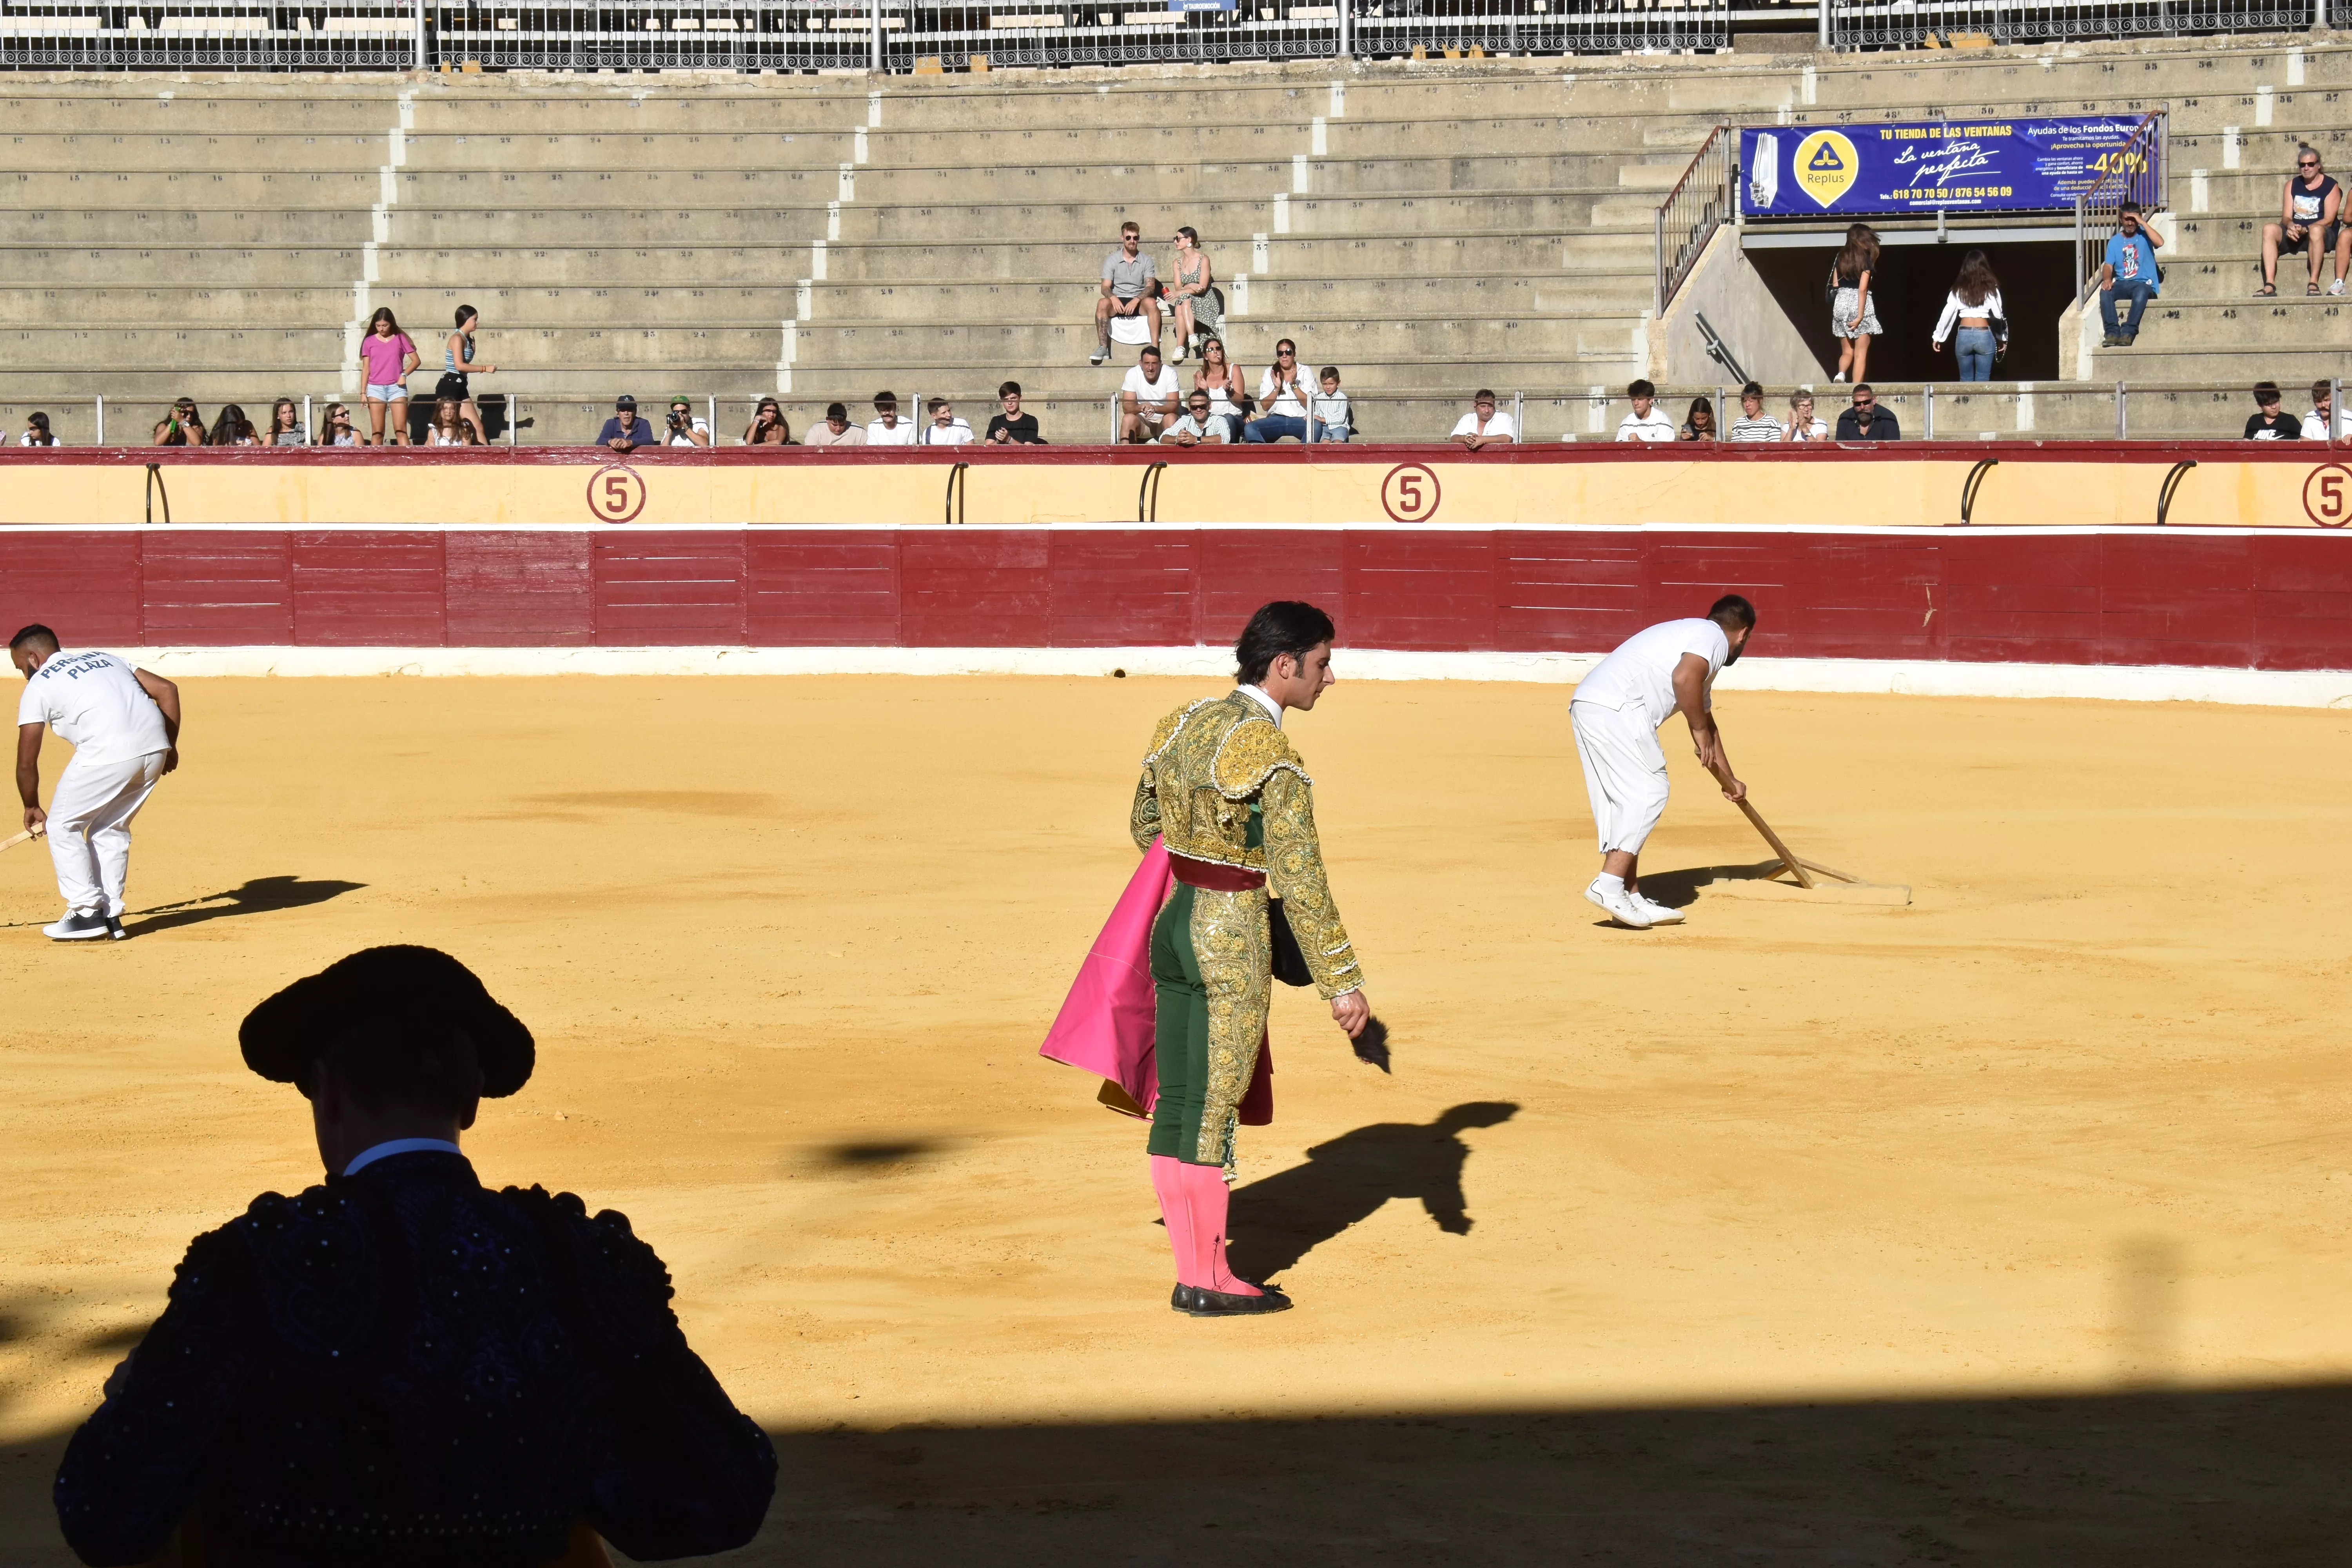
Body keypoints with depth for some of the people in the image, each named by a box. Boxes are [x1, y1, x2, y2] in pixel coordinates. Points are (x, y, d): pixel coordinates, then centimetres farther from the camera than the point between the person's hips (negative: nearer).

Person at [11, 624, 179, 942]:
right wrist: (169, 746, 24)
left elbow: (27, 763, 11)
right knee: (111, 830, 23)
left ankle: (88, 913, 9)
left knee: (62, 827, 13)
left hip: (107, 755, -6)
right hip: (154, 749, 6)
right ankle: (111, 916, 20)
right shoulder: (104, 658, 28)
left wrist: (32, 808, 26)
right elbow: (166, 689, 20)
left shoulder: (38, 686, 12)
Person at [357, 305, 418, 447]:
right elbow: (366, 369, 7)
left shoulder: (400, 339, 3)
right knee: (378, 433, 1)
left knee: (401, 431, -6)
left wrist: (404, 374, -12)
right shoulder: (369, 342, 6)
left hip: (397, 388, -1)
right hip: (375, 388, 1)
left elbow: (416, 360, 5)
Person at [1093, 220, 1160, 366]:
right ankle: (1102, 347, -36)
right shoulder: (1112, 260, 6)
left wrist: (1136, 300, -23)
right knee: (1102, 303, -33)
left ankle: (1155, 347, -39)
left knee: (1151, 303, -34)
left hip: (1139, 302, 0)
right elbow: (1106, 287, -2)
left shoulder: (1146, 261, 6)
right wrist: (1114, 298, -26)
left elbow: (1151, 286, -4)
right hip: (1118, 302, 0)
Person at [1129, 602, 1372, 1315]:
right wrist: (1342, 983, -16)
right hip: (1233, 942, -8)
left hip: (1173, 925, 8)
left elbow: (1144, 824, 18)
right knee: (1214, 1115, 1)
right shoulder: (1273, 757, -18)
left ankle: (1192, 1269, 18)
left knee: (1176, 1105, 10)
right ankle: (1206, 1280, 9)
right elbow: (1300, 879, -20)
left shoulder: (1185, 723, 6)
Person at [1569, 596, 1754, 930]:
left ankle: (1631, 899, 11)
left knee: (1620, 803, 11)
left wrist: (1729, 781, 53)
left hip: (1585, 706, 10)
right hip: (1617, 706, -10)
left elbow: (1705, 720, 44)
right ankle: (1609, 885, -17)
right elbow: (1683, 678, -19)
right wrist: (1700, 731, -8)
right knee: (1648, 792, -9)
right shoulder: (1713, 637, 3)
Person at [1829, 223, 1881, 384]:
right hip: (1859, 304, -5)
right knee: (1861, 354, 1)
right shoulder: (1866, 258, -7)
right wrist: (1860, 316, -15)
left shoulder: (1840, 257, 8)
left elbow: (1834, 284, 9)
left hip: (1840, 304, 5)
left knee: (1847, 351, 14)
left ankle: (1841, 374, -15)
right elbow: (1863, 289, -13)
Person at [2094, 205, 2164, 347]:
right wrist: (2107, 279, -17)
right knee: (2105, 292, -30)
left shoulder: (2144, 235, 6)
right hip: (2122, 284, 3)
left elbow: (2160, 242, -15)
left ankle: (2128, 333, -41)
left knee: (2141, 293, -39)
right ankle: (2113, 333, -36)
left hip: (2143, 284, -3)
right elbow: (2108, 266, 6)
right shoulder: (2115, 241, 14)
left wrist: (2142, 223, -11)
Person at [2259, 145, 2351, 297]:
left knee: (2316, 230, -40)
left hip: (2325, 236, -4)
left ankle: (2314, 283, -39)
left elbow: (2328, 221, -10)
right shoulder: (2293, 185, 11)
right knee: (2269, 229, -23)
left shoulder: (2331, 186, -2)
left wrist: (2305, 230, -25)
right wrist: (2291, 226, -21)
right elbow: (2286, 217, 4)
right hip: (2296, 235, 4)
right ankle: (2270, 285, -35)